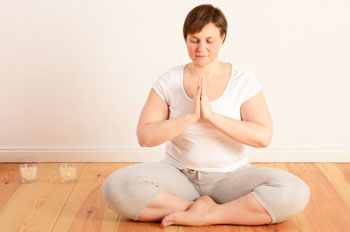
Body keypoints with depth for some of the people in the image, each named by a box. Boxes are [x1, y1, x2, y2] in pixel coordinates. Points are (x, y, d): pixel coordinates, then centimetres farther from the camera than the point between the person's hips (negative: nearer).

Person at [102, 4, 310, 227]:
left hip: (230, 177, 0)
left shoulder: (243, 81, -4)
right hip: (178, 175, 1)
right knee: (116, 186, -28)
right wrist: (191, 117, -22)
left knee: (295, 192, -28)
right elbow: (145, 137, -9)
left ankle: (205, 215, -21)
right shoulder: (169, 81, -2)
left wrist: (212, 115, -23)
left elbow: (264, 136, -14)